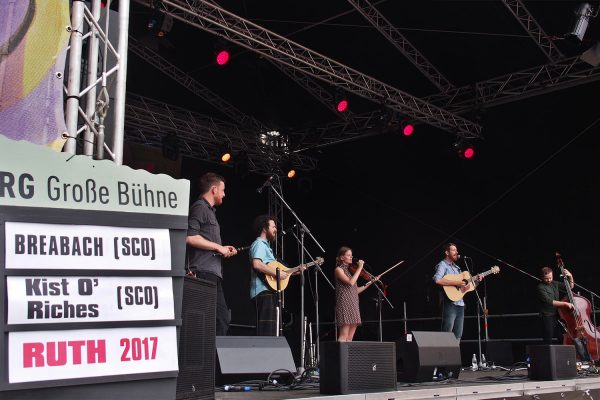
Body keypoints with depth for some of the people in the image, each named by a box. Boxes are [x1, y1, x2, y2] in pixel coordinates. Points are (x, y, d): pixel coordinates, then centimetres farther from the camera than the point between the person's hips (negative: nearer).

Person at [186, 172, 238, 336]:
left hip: (213, 273, 10)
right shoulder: (200, 207, -5)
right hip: (204, 272, -10)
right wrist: (218, 247, -12)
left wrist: (223, 250, 17)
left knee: (222, 318, 8)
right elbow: (190, 237, -19)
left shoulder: (209, 210, 26)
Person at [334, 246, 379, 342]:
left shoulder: (350, 270, 19)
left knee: (349, 338, 3)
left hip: (353, 304, 8)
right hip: (344, 304, -8)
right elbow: (350, 282, -19)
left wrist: (371, 282, 14)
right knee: (343, 337, -14)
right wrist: (359, 268, -12)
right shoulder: (339, 269, -2)